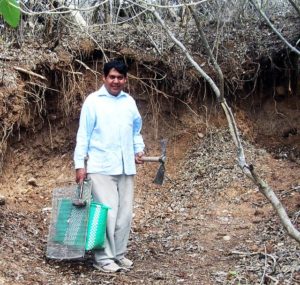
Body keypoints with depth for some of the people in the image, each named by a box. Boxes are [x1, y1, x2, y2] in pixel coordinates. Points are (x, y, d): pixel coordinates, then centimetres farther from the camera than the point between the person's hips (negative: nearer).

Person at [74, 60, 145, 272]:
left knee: (125, 212, 8)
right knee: (106, 212, -7)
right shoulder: (93, 101, -3)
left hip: (126, 166, 5)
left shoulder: (130, 101, 12)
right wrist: (80, 164, -8)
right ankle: (103, 257, 3)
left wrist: (139, 149, 8)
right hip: (101, 166, -5)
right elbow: (84, 134, -4)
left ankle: (118, 253, 20)